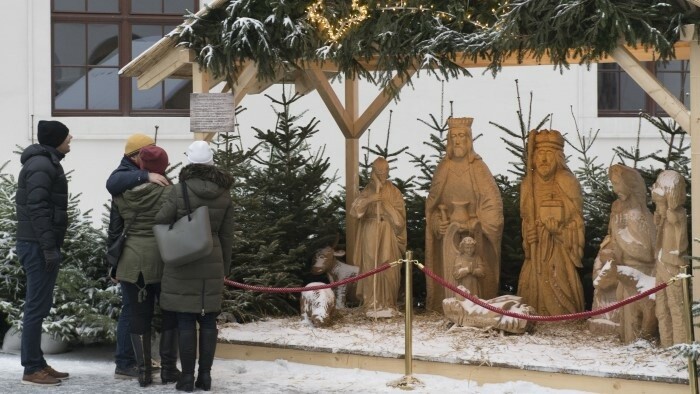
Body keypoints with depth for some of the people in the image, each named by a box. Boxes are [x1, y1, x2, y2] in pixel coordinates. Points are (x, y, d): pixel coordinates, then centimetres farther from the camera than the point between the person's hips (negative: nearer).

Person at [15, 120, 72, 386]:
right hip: (38, 246, -10)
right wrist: (49, 247, -24)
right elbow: (37, 209, -22)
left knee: (39, 306, 12)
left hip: (38, 245, 10)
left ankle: (38, 363, 17)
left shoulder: (44, 163, 18)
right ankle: (32, 369, -5)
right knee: (36, 307, -8)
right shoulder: (41, 166, -14)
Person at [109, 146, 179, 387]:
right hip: (162, 258, -3)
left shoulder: (122, 193, 3)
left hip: (132, 260, 3)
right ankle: (168, 368, 11)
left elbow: (114, 231, 7)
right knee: (170, 312, 11)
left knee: (139, 313, 10)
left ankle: (143, 371, 9)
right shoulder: (169, 192, -9)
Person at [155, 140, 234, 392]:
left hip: (183, 262, -3)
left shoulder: (180, 191, -12)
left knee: (186, 320, 1)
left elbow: (160, 222, -9)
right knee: (208, 319, 9)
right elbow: (227, 235, 7)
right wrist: (225, 267, 16)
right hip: (212, 261, 4)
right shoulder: (224, 194, 2)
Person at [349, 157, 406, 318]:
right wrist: (369, 200, -22)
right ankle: (372, 304, 0)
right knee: (371, 268, -4)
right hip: (370, 235, 0)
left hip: (388, 234, 0)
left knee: (388, 269, -4)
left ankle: (388, 304, 3)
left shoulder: (394, 192, 7)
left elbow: (400, 216, 3)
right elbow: (354, 211, -9)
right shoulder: (367, 191, 6)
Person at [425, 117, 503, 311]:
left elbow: (492, 201, -4)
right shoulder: (443, 168, 7)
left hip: (473, 231, -2)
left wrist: (474, 222, -13)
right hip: (447, 230, 2)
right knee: (449, 270, -4)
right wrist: (438, 223, -4)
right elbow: (433, 201, 12)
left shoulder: (478, 167, -1)